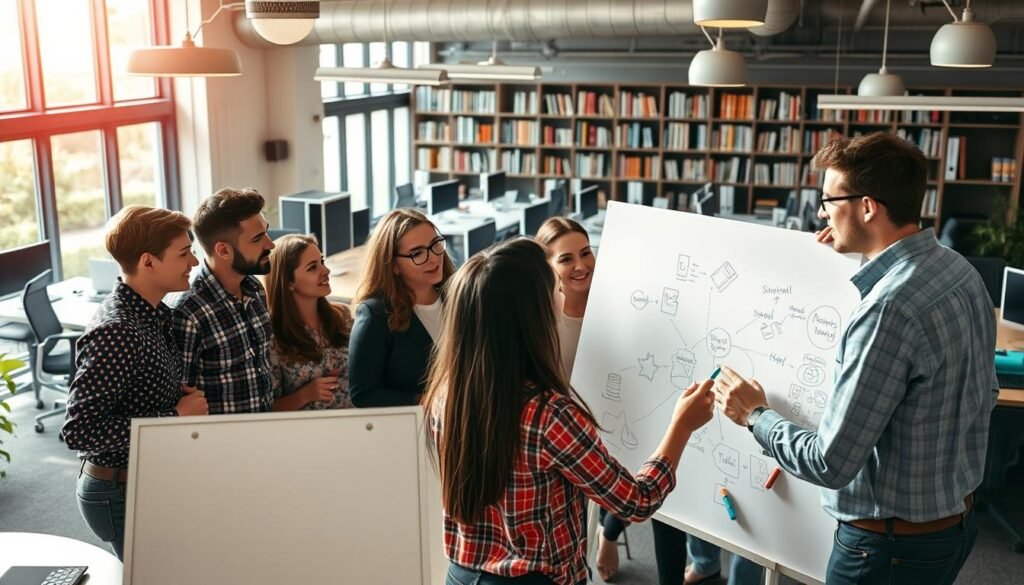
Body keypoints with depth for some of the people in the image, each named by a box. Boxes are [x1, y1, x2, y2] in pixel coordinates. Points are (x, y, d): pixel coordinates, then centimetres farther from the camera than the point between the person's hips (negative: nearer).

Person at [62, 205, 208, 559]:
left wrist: (180, 396, -2)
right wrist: (176, 415, -23)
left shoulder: (153, 315, 4)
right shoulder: (115, 332, -25)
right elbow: (79, 431, -28)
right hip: (123, 495, -9)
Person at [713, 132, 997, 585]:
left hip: (891, 547, -9)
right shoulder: (960, 271, -2)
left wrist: (754, 415, -10)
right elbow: (984, 396, 12)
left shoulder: (888, 311, -30)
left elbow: (831, 464, -27)